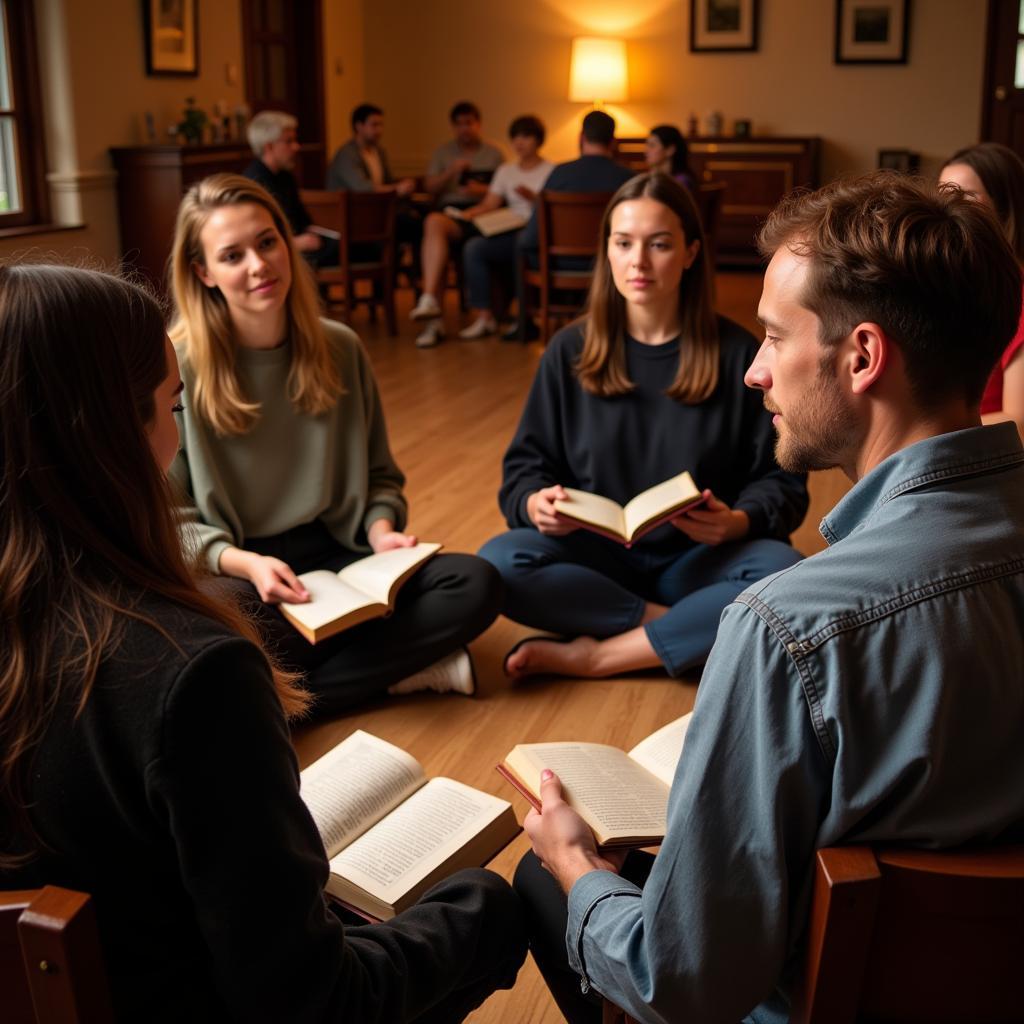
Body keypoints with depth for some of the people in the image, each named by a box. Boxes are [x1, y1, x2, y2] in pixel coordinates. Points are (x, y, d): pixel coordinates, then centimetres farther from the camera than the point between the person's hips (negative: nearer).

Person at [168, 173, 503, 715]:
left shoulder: (339, 349, 4)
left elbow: (378, 474, 12)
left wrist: (381, 530, -9)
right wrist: (244, 563, -25)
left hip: (334, 556, 4)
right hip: (232, 575, -3)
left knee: (476, 584, -18)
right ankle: (403, 664, -16)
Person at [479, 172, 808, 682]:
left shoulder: (738, 354, -3)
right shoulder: (570, 351, 2)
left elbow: (781, 478, -3)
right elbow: (525, 465, 4)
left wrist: (738, 521, -25)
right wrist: (536, 503, -20)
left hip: (697, 558, -1)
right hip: (596, 555, 1)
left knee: (781, 574, -32)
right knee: (498, 564, -28)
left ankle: (595, 656, -24)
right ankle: (689, 626, -19)